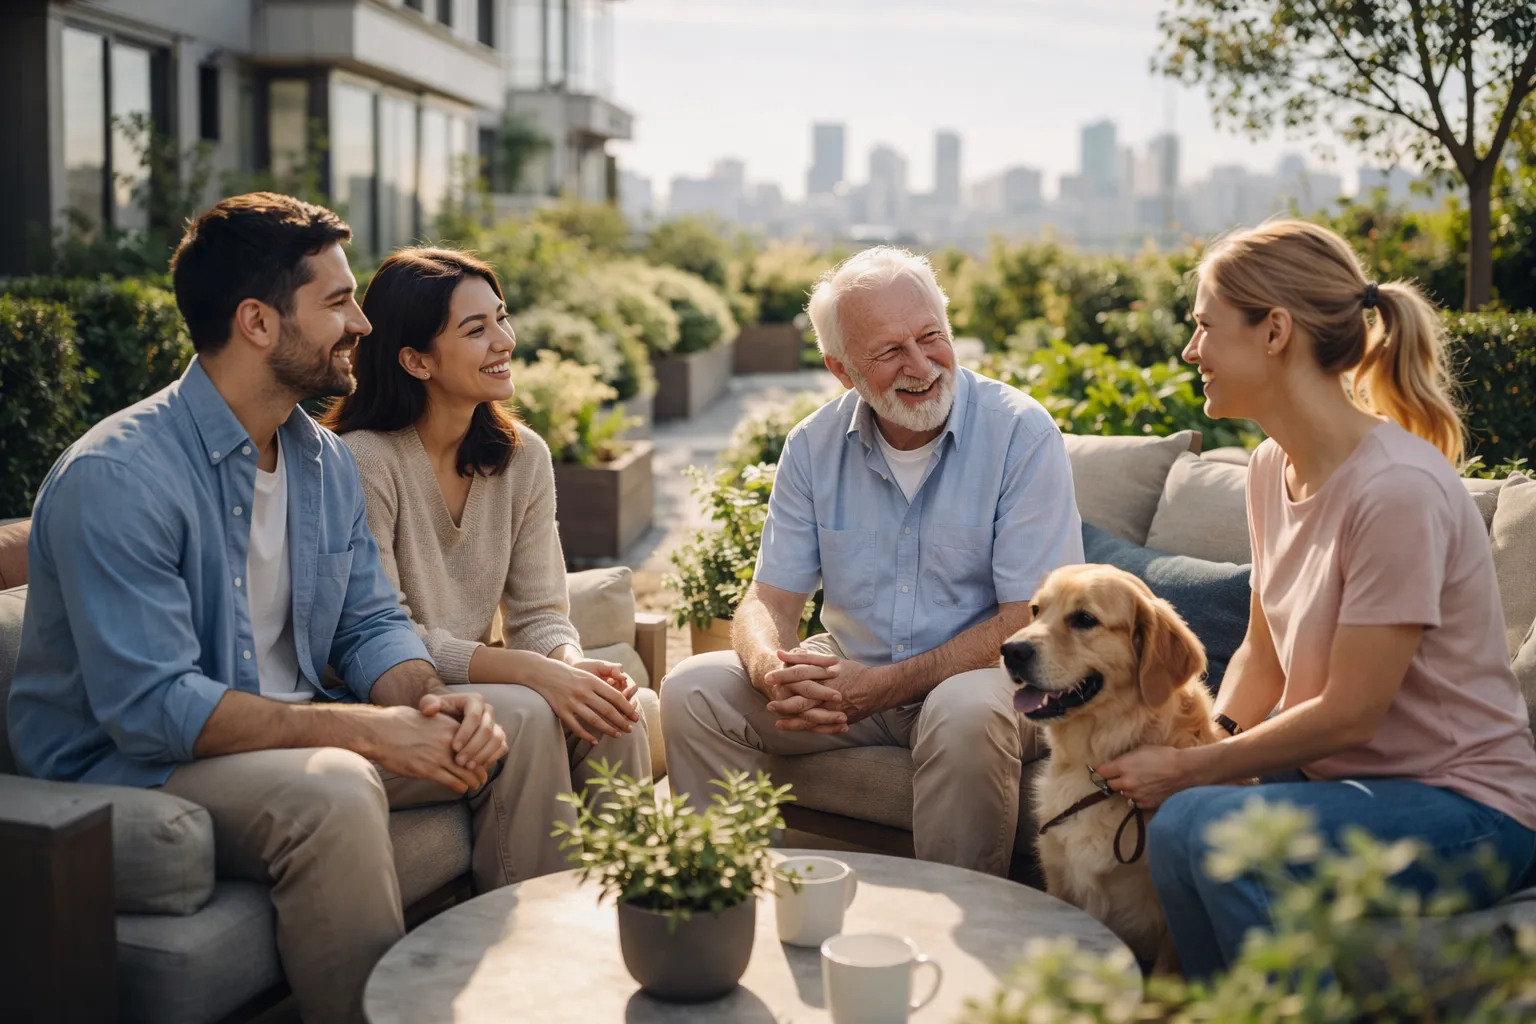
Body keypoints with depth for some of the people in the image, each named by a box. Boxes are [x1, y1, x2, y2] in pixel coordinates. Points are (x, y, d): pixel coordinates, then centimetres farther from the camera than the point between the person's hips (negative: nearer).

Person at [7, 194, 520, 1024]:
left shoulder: (326, 461, 6)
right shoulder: (118, 478, -21)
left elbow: (370, 623, 8)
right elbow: (150, 707, -26)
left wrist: (433, 699, -15)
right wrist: (366, 728, -29)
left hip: (292, 734, 8)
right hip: (128, 765, -7)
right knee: (333, 791, -36)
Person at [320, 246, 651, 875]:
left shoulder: (524, 456, 3)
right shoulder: (363, 461, -16)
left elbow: (538, 615, 2)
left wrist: (571, 662, -22)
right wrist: (530, 671, -29)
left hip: (480, 682, 5)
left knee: (618, 710, -21)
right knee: (526, 714, -30)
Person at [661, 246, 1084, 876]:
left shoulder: (1022, 434, -13)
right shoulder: (814, 446, 0)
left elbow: (1032, 622, -17)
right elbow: (770, 601, 1)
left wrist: (886, 685, -24)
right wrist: (774, 670, -25)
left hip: (976, 675, -4)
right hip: (848, 674, 4)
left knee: (968, 712, -37)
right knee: (692, 691, -12)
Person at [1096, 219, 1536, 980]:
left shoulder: (1397, 488, -23)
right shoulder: (1273, 468, 3)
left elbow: (1347, 716, -20)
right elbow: (1262, 655, 9)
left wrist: (1188, 770, -13)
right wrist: (1202, 751, -8)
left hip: (1462, 805, -7)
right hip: (1336, 776, 7)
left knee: (1200, 823, -28)